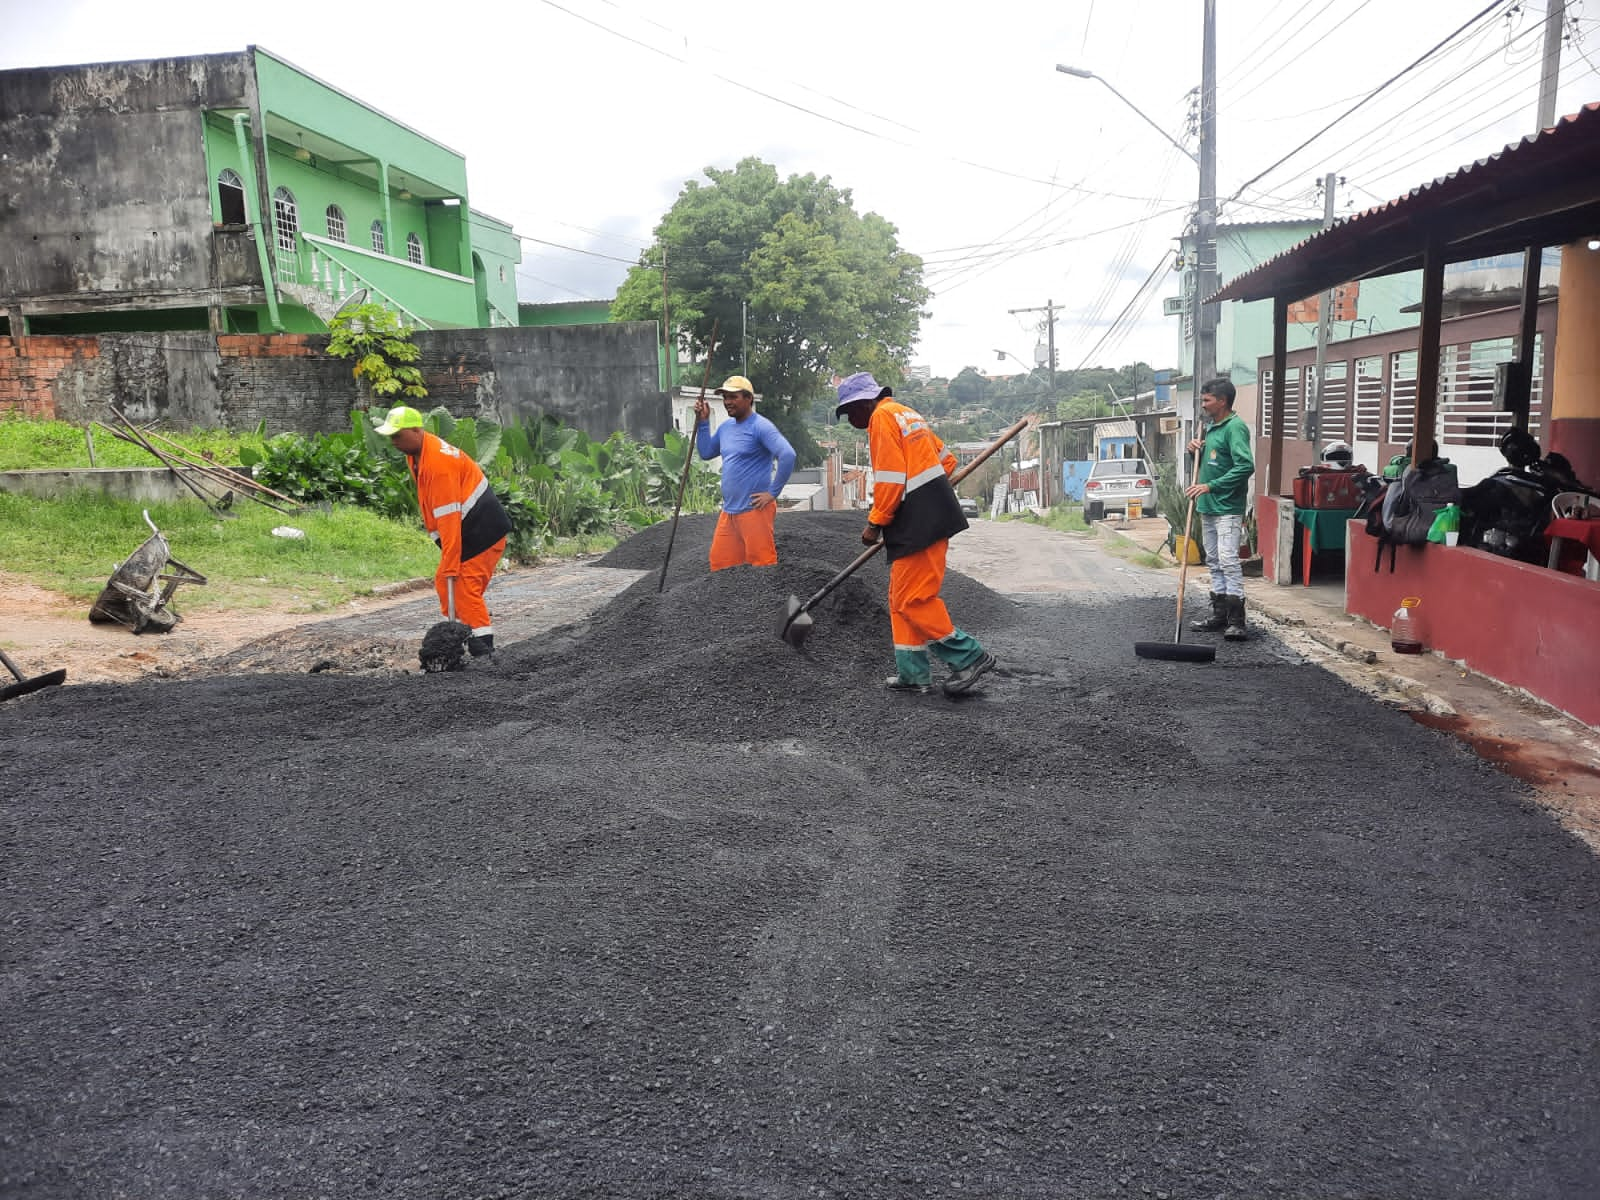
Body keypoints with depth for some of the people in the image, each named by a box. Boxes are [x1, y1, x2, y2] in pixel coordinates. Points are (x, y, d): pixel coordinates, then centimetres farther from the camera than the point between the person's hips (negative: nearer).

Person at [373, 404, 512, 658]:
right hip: (467, 530, 10)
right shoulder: (416, 452, 7)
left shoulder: (438, 463, -25)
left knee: (465, 587, -14)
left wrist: (451, 566, -27)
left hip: (482, 530, -10)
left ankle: (482, 646, -11)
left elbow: (449, 518, -28)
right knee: (443, 583, 12)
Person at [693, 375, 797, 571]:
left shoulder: (760, 426, -11)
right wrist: (703, 422, 13)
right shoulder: (725, 427, 14)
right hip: (729, 511, 8)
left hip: (754, 510, -8)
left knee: (762, 564, -5)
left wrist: (773, 492, -17)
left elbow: (788, 455, -21)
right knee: (719, 563, 10)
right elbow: (706, 453, 24)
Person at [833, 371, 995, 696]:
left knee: (913, 599, -8)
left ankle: (969, 657, -1)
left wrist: (875, 523, -8)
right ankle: (913, 673, 15)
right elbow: (947, 461, 24)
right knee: (902, 600, 12)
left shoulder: (882, 417, -8)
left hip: (918, 524, -10)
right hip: (933, 516, 10)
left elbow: (890, 479, -16)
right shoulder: (907, 414, 21)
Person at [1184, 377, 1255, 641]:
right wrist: (1196, 450, 5)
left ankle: (1237, 620, -11)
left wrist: (1210, 486, -23)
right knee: (1214, 561, 13)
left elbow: (1246, 466, -24)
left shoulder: (1235, 427, -13)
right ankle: (1219, 614, 20)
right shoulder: (1211, 427, 15)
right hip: (1208, 506, 10)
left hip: (1227, 508, -10)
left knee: (1228, 561, -13)